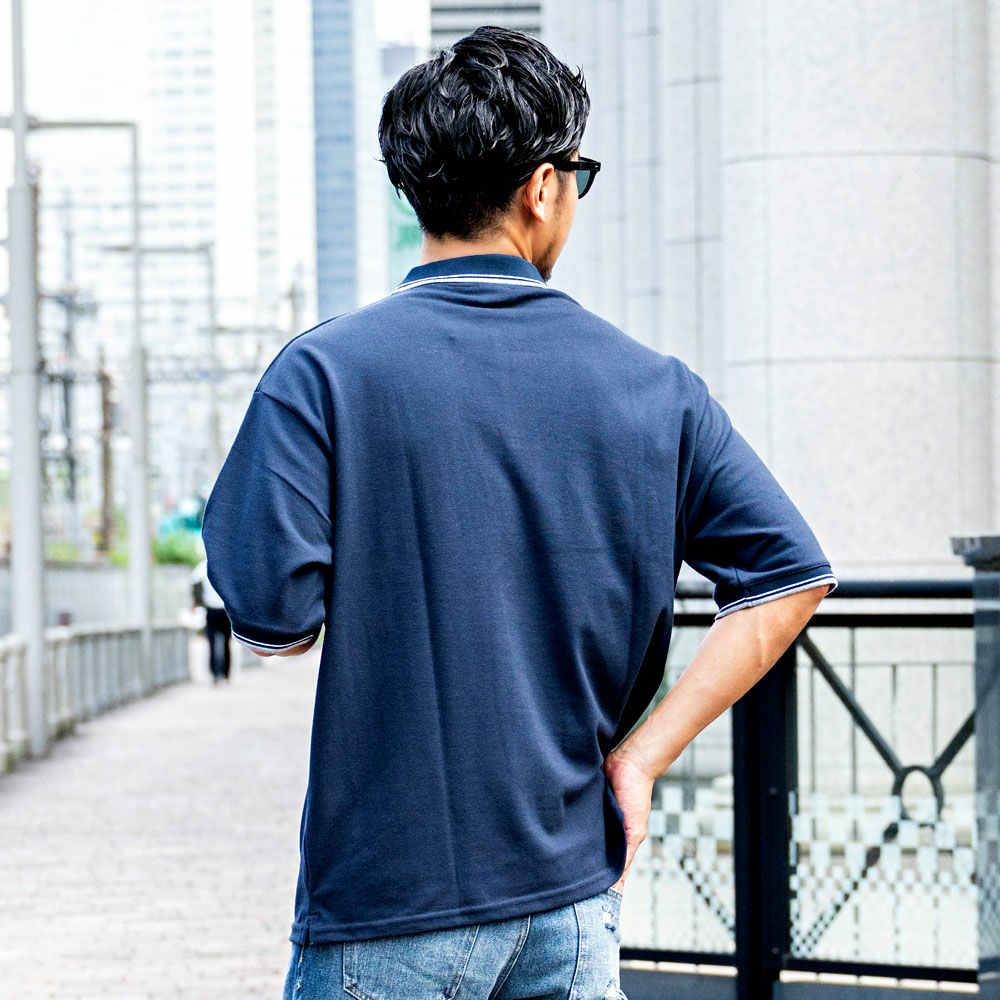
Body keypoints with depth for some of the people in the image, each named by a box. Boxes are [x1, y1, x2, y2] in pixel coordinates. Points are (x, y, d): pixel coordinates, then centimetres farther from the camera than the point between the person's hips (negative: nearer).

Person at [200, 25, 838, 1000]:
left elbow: (272, 616, -13)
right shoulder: (652, 386, 1)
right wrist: (637, 757, 1)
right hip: (573, 889, 3)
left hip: (387, 899, -2)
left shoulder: (324, 372, -9)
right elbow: (789, 573, 0)